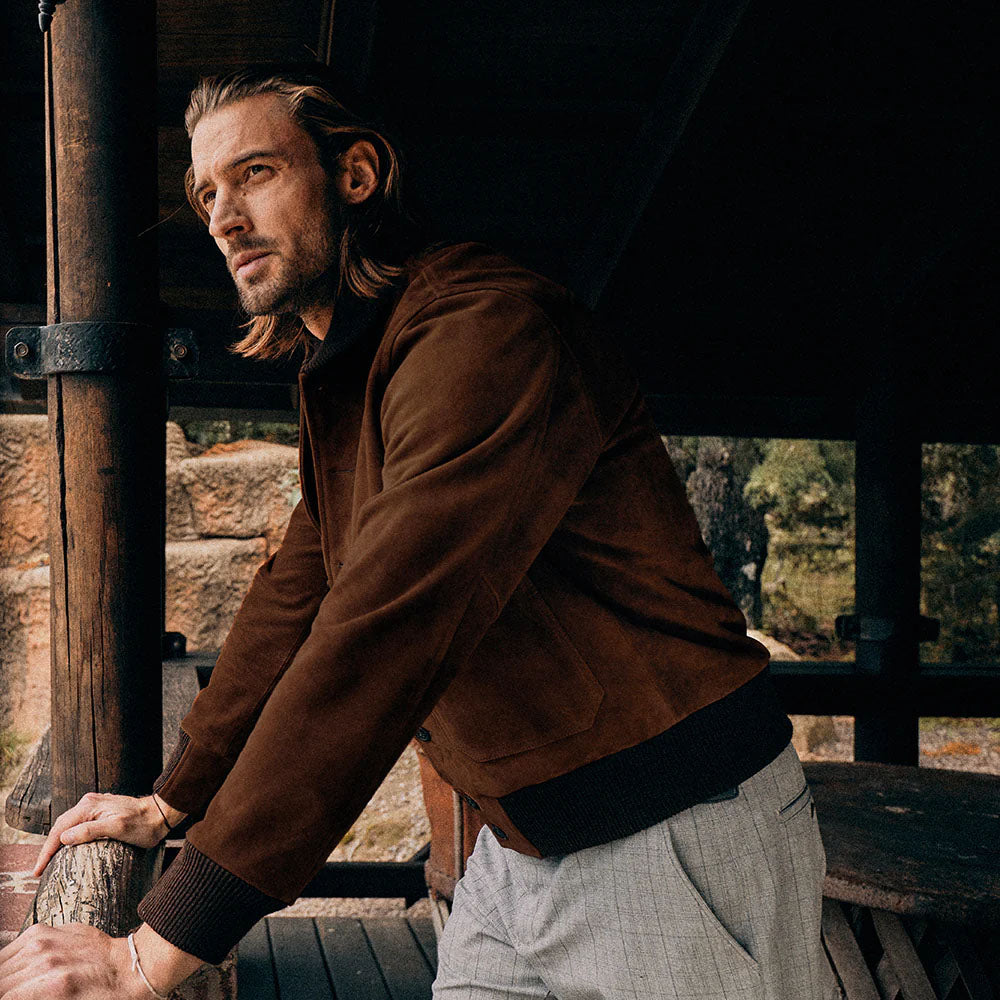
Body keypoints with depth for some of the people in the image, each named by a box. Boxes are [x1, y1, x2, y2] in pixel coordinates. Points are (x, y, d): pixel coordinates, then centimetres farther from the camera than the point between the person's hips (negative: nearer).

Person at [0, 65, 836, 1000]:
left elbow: (380, 643, -32)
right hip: (522, 850, 8)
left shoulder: (488, 331, -24)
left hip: (676, 842, -8)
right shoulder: (336, 382, 10)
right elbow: (293, 600, 19)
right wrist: (171, 799, 21)